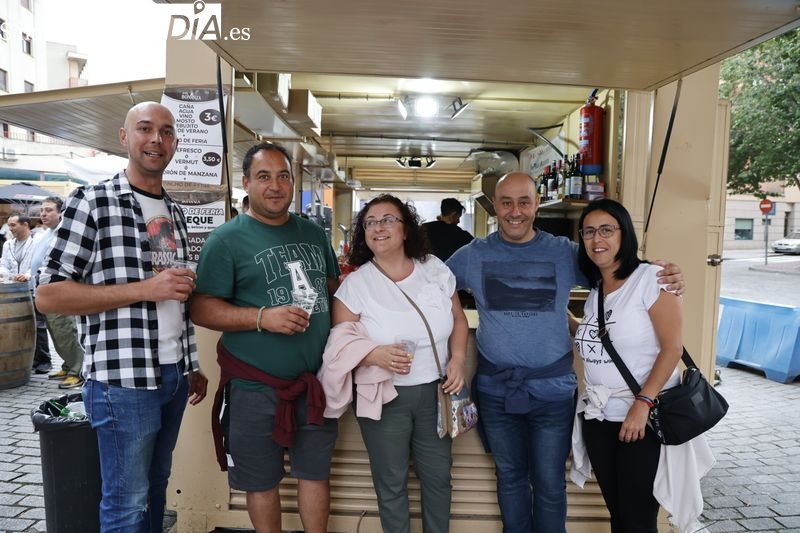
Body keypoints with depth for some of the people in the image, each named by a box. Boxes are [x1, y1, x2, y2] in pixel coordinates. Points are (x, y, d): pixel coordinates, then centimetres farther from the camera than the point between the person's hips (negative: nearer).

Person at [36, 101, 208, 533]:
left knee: (156, 487, 18)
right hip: (122, 379, -6)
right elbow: (48, 295, -11)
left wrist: (193, 367, 14)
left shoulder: (174, 213, 12)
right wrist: (143, 289, -19)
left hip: (174, 374, 6)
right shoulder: (91, 202, -7)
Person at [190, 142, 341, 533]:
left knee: (315, 473, 18)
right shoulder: (226, 238, -8)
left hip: (317, 381, 4)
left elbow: (334, 286, 20)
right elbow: (201, 309, -12)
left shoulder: (314, 233, 8)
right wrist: (262, 317, -24)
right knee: (262, 482, 14)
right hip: (256, 387, -4)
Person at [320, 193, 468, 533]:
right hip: (383, 397, -2)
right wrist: (376, 355, -25)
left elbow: (458, 318, 9)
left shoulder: (435, 269, -1)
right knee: (391, 483, 13)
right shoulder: (355, 284, -9)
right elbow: (340, 342, -8)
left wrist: (458, 358, -7)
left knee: (438, 476, 18)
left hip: (435, 393, 3)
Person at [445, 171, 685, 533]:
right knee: (510, 477, 20)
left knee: (549, 484, 14)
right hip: (495, 391, 1)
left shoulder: (565, 252, -4)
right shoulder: (473, 255, -2)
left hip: (552, 391, -1)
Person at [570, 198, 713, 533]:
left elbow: (672, 347, -15)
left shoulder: (650, 277, -11)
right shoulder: (594, 290, 10)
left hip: (644, 418, -6)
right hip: (597, 418, 6)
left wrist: (642, 404, -21)